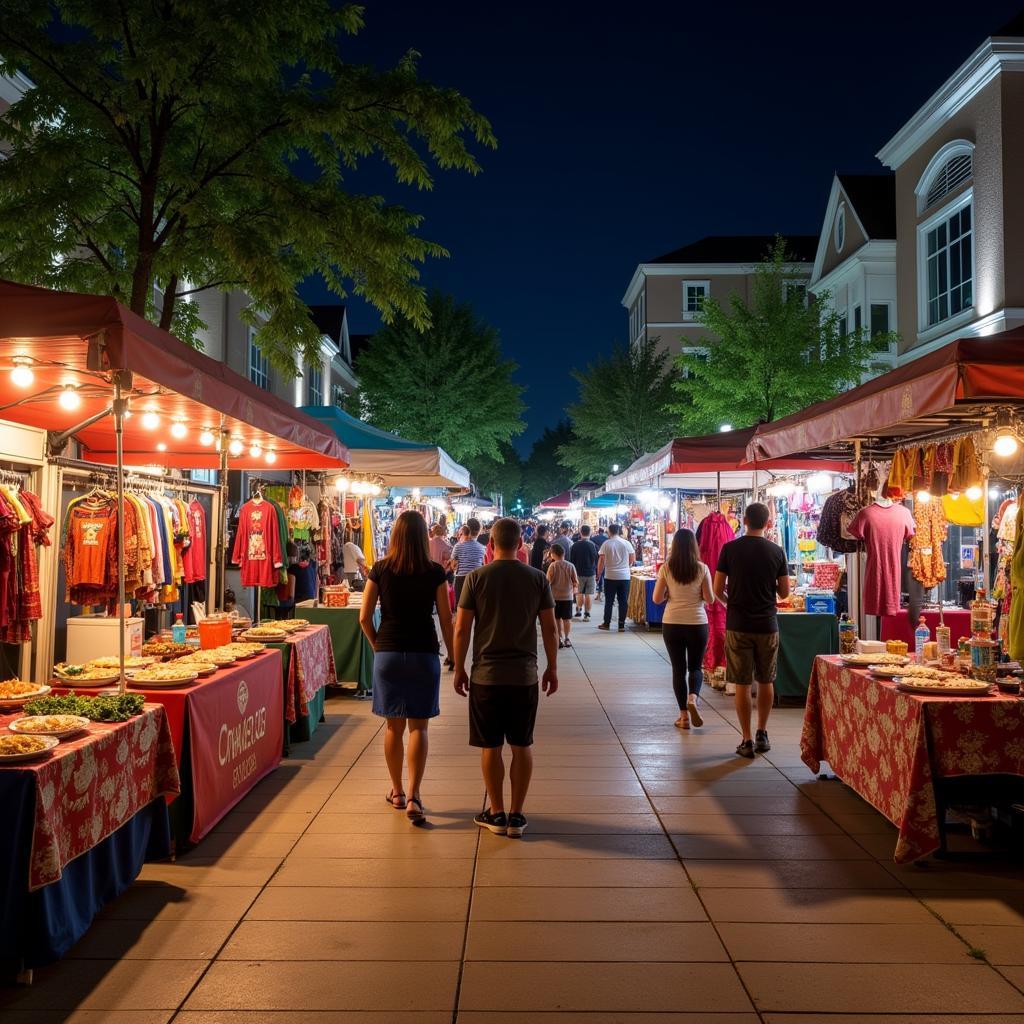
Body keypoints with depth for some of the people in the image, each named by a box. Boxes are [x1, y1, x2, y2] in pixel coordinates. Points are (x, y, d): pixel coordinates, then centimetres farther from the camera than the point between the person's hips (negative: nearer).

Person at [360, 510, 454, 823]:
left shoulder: (381, 569, -1)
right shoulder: (435, 572, -5)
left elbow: (364, 617, 0)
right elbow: (446, 620, -3)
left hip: (388, 654, 1)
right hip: (424, 654, -1)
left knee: (394, 726, 14)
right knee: (418, 727, 5)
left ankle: (397, 792, 25)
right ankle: (413, 797, -4)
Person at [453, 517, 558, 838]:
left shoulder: (477, 578, -6)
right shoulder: (538, 579, -2)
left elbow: (462, 628, -5)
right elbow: (549, 628, 1)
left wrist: (459, 669, 6)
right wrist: (552, 668, 12)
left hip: (486, 675, -1)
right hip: (525, 675, 1)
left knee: (491, 747, 9)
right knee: (522, 746, 11)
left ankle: (496, 813, 17)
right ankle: (516, 815, 16)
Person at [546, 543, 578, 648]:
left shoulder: (553, 565, -11)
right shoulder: (570, 566, -4)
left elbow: (548, 581, -11)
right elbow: (576, 582, -1)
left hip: (555, 596, -2)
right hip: (567, 596, 2)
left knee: (557, 618, 9)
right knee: (567, 618, 11)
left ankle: (560, 638, 9)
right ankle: (566, 638, 15)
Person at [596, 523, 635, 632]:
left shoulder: (606, 544, -5)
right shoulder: (627, 543, 0)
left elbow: (601, 561, -4)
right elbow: (632, 560, 5)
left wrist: (599, 574, 6)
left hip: (610, 577, -1)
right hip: (624, 576, 1)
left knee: (609, 601, 9)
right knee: (623, 601, 6)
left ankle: (606, 623, 15)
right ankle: (621, 625, 6)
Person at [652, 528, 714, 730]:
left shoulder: (666, 568, -5)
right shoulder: (702, 569, -6)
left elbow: (657, 599, -4)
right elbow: (710, 599, -4)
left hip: (672, 624, 1)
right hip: (697, 624, 0)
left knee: (678, 668, 10)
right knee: (696, 666, 15)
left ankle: (684, 715, 10)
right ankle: (693, 698, -13)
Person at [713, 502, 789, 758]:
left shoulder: (730, 549, -5)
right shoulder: (777, 551, -2)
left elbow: (718, 589, -4)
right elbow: (784, 592, 2)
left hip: (738, 625, -2)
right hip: (767, 624, 2)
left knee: (742, 684, 3)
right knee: (766, 682, 16)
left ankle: (747, 741, 6)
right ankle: (762, 734, 23)